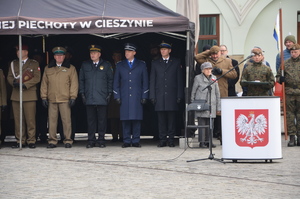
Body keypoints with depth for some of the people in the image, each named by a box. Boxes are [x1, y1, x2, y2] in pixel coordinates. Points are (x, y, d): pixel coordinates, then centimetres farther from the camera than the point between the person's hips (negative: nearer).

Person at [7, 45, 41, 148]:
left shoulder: (34, 64, 7)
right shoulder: (13, 64, 18)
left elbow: (37, 78, -2)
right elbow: (9, 77, 14)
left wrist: (24, 85, -12)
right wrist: (14, 82, -9)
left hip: (29, 96, -3)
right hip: (16, 96, 3)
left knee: (30, 119, -7)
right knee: (18, 120, 1)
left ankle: (31, 141, -1)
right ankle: (20, 141, 7)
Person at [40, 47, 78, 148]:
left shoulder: (70, 68, 7)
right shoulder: (48, 69, 14)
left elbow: (74, 84, 4)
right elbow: (44, 84, 15)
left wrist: (73, 97, -4)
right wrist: (44, 97, 7)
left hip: (65, 100, -2)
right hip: (51, 100, 2)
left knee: (66, 120, -4)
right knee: (52, 121, 1)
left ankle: (68, 140, 3)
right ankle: (52, 141, 7)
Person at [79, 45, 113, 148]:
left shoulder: (106, 65, 8)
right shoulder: (85, 65, 12)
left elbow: (110, 80, 9)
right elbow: (81, 80, 14)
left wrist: (109, 93, 1)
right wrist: (82, 93, 5)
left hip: (102, 98, -1)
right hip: (89, 98, 1)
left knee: (102, 120, -1)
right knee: (91, 120, 1)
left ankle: (101, 140, 6)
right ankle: (91, 140, 6)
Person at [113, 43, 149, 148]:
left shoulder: (141, 65, 9)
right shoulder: (120, 65, 12)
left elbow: (145, 82, 8)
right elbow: (116, 82, 12)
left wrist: (144, 97, 1)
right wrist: (117, 96, 3)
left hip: (137, 97, -1)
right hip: (124, 98, 1)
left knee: (136, 119, -3)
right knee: (125, 119, -2)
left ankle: (136, 141, 2)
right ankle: (126, 141, 3)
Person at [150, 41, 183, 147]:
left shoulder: (176, 62, 9)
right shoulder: (155, 63, 13)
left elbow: (179, 80, 7)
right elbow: (152, 81, 10)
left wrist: (179, 95, -1)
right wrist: (152, 96, 1)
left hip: (172, 95, -1)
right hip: (160, 95, 1)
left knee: (172, 118, -1)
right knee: (161, 119, 0)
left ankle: (171, 139, 5)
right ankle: (162, 139, 4)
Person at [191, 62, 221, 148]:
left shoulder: (213, 78, 12)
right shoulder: (198, 78, 2)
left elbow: (217, 93, 15)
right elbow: (193, 92, 6)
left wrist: (218, 107, 13)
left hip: (211, 105, 4)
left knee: (210, 124, 4)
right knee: (202, 124, -5)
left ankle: (209, 141, 11)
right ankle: (202, 142, -1)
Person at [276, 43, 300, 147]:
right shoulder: (286, 63, 9)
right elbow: (278, 75, 15)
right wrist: (280, 79, -6)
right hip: (289, 92, 1)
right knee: (290, 115, 1)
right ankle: (292, 137, 5)